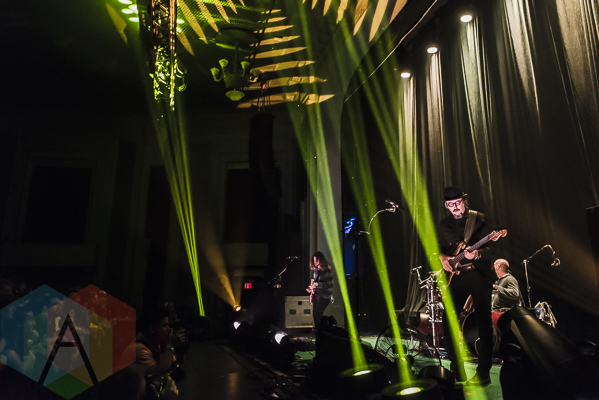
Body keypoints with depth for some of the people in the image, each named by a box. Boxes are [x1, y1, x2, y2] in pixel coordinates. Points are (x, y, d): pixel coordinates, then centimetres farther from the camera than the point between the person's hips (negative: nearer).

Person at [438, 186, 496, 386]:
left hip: (478, 274, -4)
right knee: (449, 321, 4)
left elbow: (489, 246, -8)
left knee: (484, 321, -4)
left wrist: (477, 254, -28)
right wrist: (442, 257, -7)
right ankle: (457, 372, 19)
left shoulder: (478, 219, -1)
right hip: (455, 276, 4)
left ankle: (483, 373, 6)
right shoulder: (444, 224, 11)